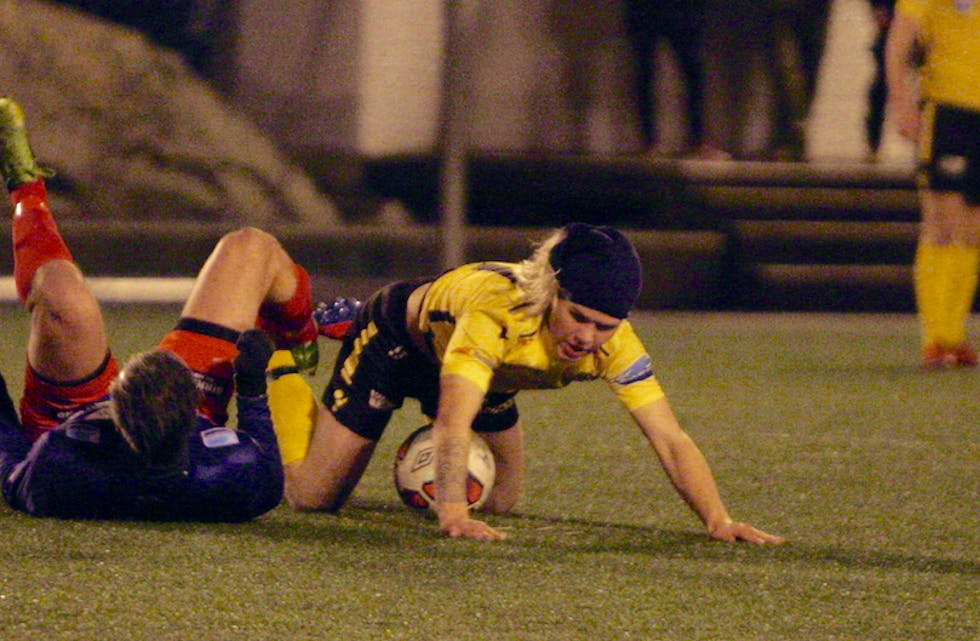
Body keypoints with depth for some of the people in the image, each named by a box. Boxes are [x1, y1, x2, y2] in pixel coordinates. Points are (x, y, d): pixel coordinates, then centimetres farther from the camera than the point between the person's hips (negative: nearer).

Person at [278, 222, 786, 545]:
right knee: (310, 497, -1)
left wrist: (718, 520, -48)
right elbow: (453, 424, -56)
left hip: (489, 378, 5)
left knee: (500, 501, 21)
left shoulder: (614, 343, -32)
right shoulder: (497, 314, -47)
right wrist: (452, 514, -71)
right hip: (396, 337, -5)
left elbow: (670, 441, -34)